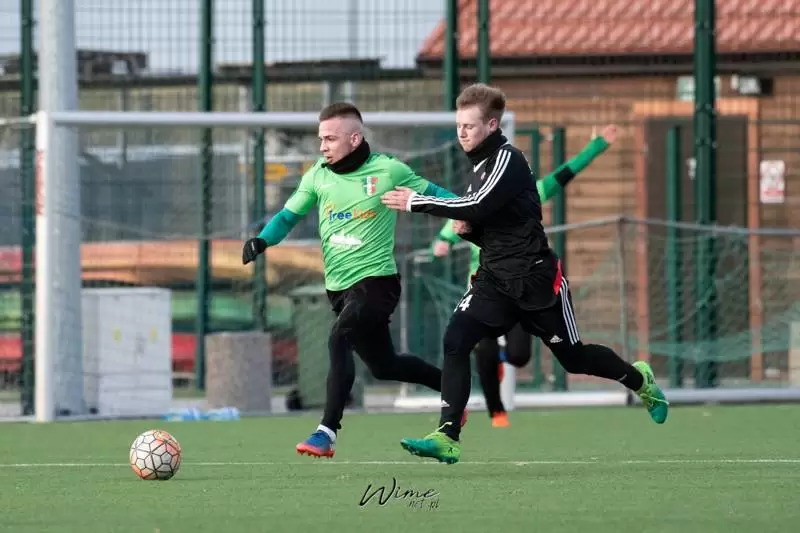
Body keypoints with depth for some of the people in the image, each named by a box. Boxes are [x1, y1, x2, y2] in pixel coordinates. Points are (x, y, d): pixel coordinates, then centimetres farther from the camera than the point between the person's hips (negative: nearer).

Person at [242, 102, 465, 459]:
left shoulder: (388, 171, -8)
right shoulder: (318, 176, 3)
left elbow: (432, 194, 5)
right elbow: (289, 216, 8)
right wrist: (261, 241, -10)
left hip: (375, 279, -6)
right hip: (338, 285, 6)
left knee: (339, 340, -28)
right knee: (383, 365, 17)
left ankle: (327, 432, -29)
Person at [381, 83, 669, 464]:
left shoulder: (508, 161, -16)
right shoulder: (481, 165, 11)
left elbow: (480, 206, -31)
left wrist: (417, 202, -28)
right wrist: (467, 230, -3)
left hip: (535, 279, -7)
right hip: (496, 279, 7)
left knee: (572, 357, 8)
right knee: (455, 341, -16)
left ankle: (640, 380, 38)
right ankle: (447, 437, -20)